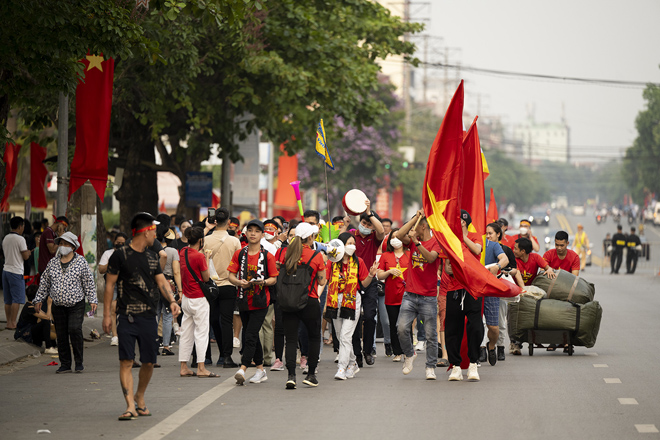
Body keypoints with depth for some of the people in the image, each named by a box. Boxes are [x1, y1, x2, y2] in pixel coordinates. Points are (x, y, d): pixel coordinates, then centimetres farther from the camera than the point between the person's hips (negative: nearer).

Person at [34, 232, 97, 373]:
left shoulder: (81, 262, 0)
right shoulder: (53, 263, 8)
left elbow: (89, 282, 1)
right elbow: (44, 282, 16)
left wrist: (92, 300, -3)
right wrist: (38, 300, 16)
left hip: (76, 305, -4)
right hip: (58, 306, 4)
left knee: (74, 329, -19)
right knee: (61, 335, 3)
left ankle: (79, 362, -7)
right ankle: (65, 364, 12)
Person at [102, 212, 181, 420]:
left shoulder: (153, 257, 14)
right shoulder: (121, 255, -3)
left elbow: (161, 281, 12)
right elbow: (110, 284, -1)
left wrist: (172, 301, -8)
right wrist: (106, 315, -5)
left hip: (148, 317, 5)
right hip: (127, 316, -5)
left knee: (149, 362, 7)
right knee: (126, 361, -10)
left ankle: (140, 396, 30)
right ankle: (131, 406, -13)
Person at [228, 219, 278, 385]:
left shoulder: (267, 256, -1)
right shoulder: (239, 254, 7)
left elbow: (274, 278, 2)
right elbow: (231, 275, 5)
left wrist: (263, 282, -19)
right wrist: (239, 282, -16)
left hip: (260, 302, -4)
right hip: (244, 301, 4)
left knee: (250, 336, -14)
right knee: (252, 336, 13)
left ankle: (243, 369, -22)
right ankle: (260, 370, 24)